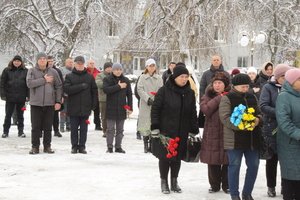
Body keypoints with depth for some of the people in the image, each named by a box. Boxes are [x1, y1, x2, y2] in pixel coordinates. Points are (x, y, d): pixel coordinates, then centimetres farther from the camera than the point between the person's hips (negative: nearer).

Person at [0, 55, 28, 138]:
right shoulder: (7, 70, 1)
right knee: (8, 115, 6)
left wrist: (28, 95, -3)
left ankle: (21, 131, 18)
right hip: (10, 97, 0)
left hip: (21, 97, 0)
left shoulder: (25, 71, 2)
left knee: (20, 115, 10)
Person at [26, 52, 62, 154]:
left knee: (48, 126, 6)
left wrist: (58, 101, 0)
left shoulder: (53, 72, 7)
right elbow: (29, 83, -14)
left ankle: (47, 146, 15)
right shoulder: (32, 71, 2)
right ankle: (35, 147, 8)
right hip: (36, 103, -1)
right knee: (36, 126, 1)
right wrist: (44, 80, -14)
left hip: (50, 103, 1)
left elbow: (59, 87, 7)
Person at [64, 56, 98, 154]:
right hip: (73, 108, -1)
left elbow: (94, 91, 8)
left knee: (84, 129, 5)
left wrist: (93, 104, -1)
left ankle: (82, 146, 12)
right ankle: (74, 146, 12)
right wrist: (81, 86, -14)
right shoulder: (69, 76, 3)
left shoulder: (90, 77, 7)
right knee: (74, 128, 4)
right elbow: (67, 89, -12)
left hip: (85, 108, 1)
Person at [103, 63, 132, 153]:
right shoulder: (107, 79, -1)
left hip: (122, 108, 3)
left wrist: (130, 107, 1)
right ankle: (109, 147, 6)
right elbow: (105, 89, -19)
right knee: (110, 129, -1)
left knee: (120, 129, 8)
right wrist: (118, 86, -19)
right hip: (111, 108, -3)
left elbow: (129, 94, 8)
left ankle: (118, 147, 16)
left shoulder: (126, 80, 7)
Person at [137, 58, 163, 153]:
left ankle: (151, 145, 4)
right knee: (145, 125, -3)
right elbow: (140, 89, -2)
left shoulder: (159, 78, 12)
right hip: (145, 105, -1)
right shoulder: (142, 77, 7)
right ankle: (145, 145, 5)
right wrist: (147, 98, -14)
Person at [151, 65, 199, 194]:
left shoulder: (190, 93, 7)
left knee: (178, 157, 9)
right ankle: (164, 182, 16)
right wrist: (155, 128, -11)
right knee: (164, 156, 1)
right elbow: (155, 109, -6)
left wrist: (194, 131, 7)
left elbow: (192, 114, 11)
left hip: (182, 133, 4)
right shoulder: (164, 91, -7)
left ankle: (174, 181, 23)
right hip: (165, 131, -4)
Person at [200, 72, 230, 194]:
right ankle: (214, 185, 19)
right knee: (213, 161, 5)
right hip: (212, 132, 1)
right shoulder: (208, 96, 6)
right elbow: (205, 109, -12)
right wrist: (218, 99, -12)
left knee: (227, 161, 3)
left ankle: (226, 185, 17)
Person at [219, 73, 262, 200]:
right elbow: (225, 118, -15)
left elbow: (259, 113, 21)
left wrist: (257, 120, -4)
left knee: (253, 166, 9)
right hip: (234, 139, -6)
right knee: (234, 166, 1)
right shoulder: (227, 98, -6)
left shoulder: (252, 97, 13)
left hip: (252, 138, 6)